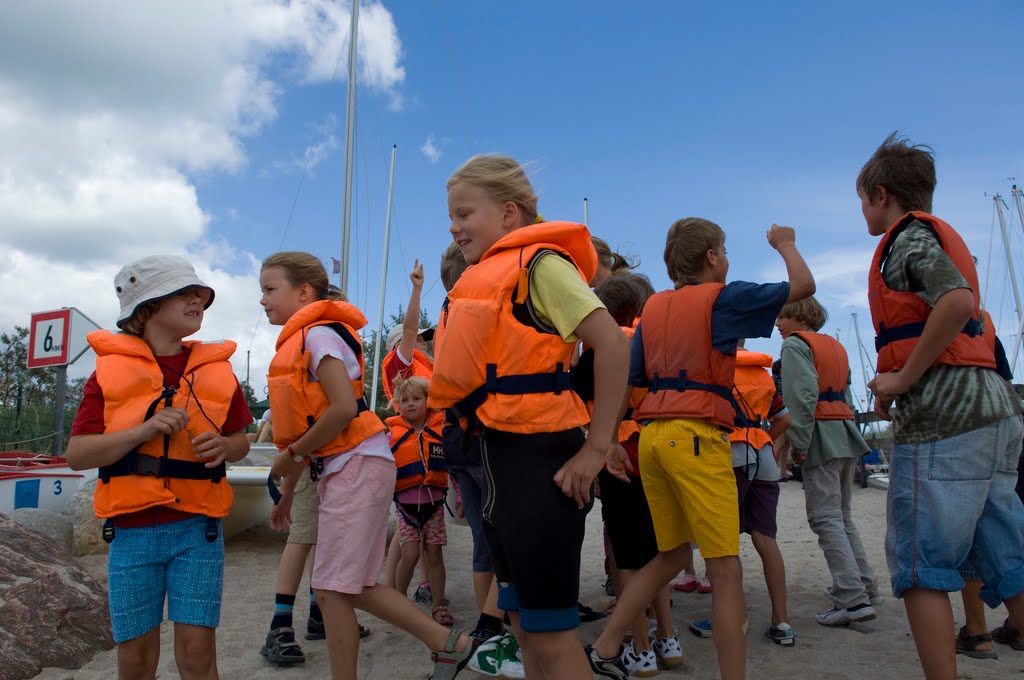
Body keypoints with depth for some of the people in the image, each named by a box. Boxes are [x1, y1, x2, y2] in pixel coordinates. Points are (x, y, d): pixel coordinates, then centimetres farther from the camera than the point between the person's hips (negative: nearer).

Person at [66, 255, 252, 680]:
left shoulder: (217, 370, 4)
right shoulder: (111, 369, 0)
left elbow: (240, 444, 13)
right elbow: (76, 454, -4)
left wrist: (223, 446, -10)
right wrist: (144, 430, -19)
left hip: (197, 529, 1)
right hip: (132, 532, 0)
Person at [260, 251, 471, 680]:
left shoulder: (318, 334, -10)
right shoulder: (300, 341, 18)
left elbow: (343, 409, -22)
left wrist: (293, 454, -11)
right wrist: (287, 490, 20)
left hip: (357, 464, -10)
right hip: (338, 468, 10)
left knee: (331, 589, -5)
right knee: (351, 588, 10)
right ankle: (447, 643, 17)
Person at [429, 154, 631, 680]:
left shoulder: (539, 263, -10)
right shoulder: (487, 278, 16)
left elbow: (613, 345, -19)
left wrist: (596, 449, -20)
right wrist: (432, 393, 9)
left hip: (539, 458, -9)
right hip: (499, 457, 9)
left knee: (550, 635, -2)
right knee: (523, 624, 18)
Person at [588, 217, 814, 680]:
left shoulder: (653, 307, 16)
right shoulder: (722, 298, 0)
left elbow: (627, 378, 12)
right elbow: (803, 285, 5)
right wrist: (785, 244, 23)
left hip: (651, 435, 7)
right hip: (696, 436, -7)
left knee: (671, 556, 19)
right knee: (725, 569, -3)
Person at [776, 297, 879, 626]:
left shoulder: (795, 344, -6)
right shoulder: (835, 346, 21)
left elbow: (803, 395, -19)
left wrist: (798, 443, -17)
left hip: (822, 435, -9)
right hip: (845, 431, 9)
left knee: (826, 520, -9)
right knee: (843, 516, 17)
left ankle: (853, 600, -12)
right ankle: (863, 585, 23)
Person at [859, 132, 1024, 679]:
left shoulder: (909, 235, -3)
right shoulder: (943, 236, 24)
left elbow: (957, 302, -22)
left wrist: (902, 379, -15)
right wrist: (899, 387, 16)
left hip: (940, 415, -9)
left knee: (920, 566, -3)